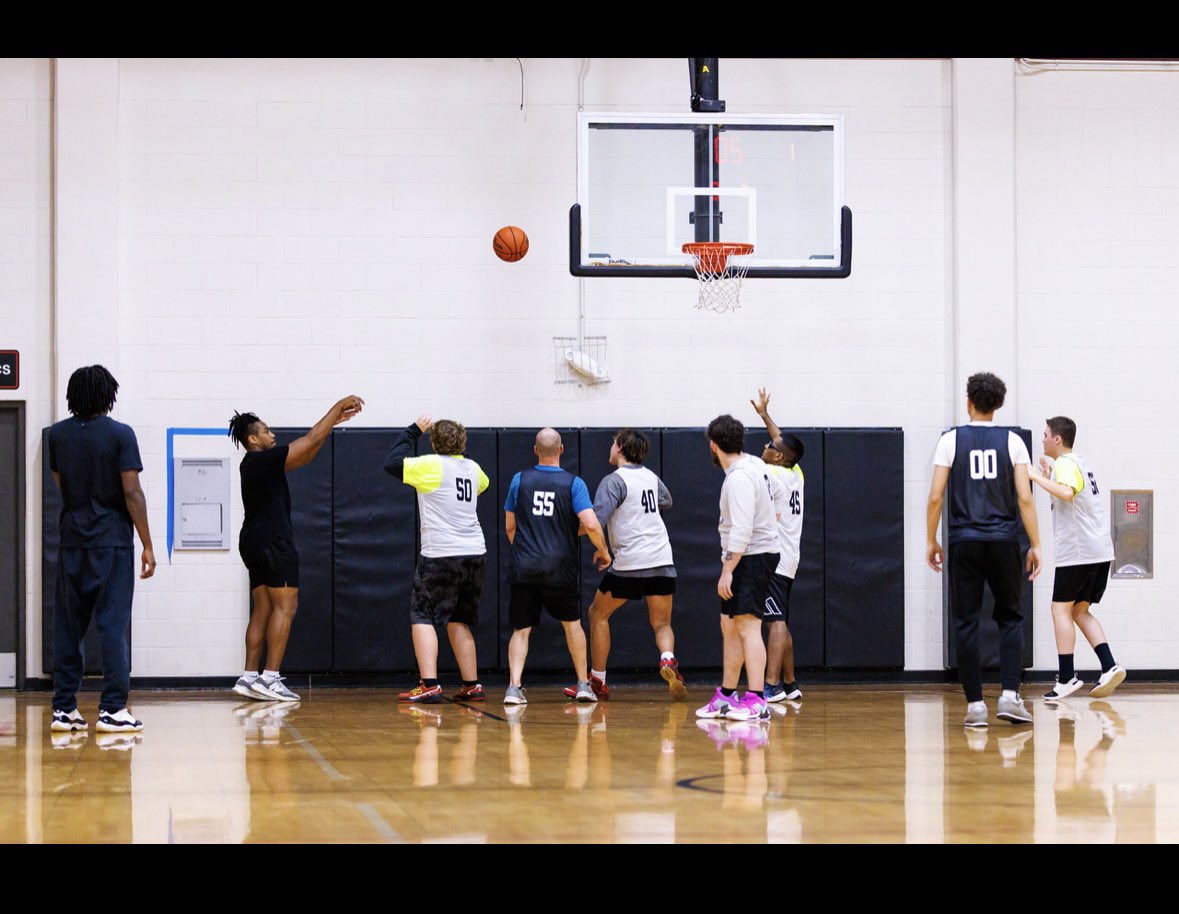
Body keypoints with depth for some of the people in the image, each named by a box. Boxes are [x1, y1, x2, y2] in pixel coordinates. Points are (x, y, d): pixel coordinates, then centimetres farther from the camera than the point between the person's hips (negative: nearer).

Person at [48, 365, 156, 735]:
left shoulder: (58, 435, 5)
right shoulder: (120, 434, -8)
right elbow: (132, 492, -10)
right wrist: (147, 545, -6)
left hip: (72, 541, 4)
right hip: (112, 540, -4)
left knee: (68, 625, 8)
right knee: (113, 624, -2)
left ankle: (63, 709, 8)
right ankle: (112, 709, -5)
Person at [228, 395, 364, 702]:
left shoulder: (256, 464, 17)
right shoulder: (263, 459, -11)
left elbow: (305, 456, 22)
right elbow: (311, 440, -12)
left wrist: (333, 422, 20)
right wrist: (338, 406, -4)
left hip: (255, 542, 10)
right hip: (272, 541, -10)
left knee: (263, 609, 8)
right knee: (285, 607, -9)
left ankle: (249, 676, 4)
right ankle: (270, 677, -15)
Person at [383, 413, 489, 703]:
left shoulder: (432, 465, -8)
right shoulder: (472, 468, 11)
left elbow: (391, 463, -6)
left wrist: (413, 431, 4)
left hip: (441, 555, -6)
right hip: (475, 553, 7)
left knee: (422, 617, -3)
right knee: (458, 622, 16)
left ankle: (429, 686, -16)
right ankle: (471, 686, 16)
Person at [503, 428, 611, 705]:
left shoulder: (520, 480, 4)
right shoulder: (573, 483, -3)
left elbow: (510, 526, 11)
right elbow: (591, 525, -12)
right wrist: (603, 551, 5)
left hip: (523, 567, 1)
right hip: (559, 567, -1)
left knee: (521, 629, 6)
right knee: (572, 623, 19)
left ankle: (514, 686, -11)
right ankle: (583, 684, 20)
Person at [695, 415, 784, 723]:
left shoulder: (739, 478, -20)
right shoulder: (754, 464, 10)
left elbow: (741, 531, -25)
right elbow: (779, 493, 26)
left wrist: (727, 570, -24)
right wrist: (769, 522, 26)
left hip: (752, 557, -10)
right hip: (750, 558, 10)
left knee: (748, 626, -15)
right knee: (729, 626, 15)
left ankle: (756, 701, -20)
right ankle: (725, 697, 22)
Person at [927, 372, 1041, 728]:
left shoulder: (951, 440, 1)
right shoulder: (1012, 442, 2)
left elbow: (935, 497, -3)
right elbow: (1025, 499, -3)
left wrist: (931, 541, 8)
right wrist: (1035, 545, 3)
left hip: (964, 542, -1)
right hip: (1003, 540, 1)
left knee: (966, 623, 5)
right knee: (1010, 618, 12)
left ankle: (975, 703, 1)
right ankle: (1010, 695, -2)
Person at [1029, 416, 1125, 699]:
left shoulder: (1065, 464, -10)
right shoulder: (1079, 463, 21)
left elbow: (1067, 493, -31)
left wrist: (1037, 478, -22)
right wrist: (1048, 478, 28)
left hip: (1077, 552, -9)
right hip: (1099, 551, 9)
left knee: (1061, 609, -4)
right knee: (1079, 611, 13)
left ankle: (1067, 678, -7)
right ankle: (1109, 667, 0)